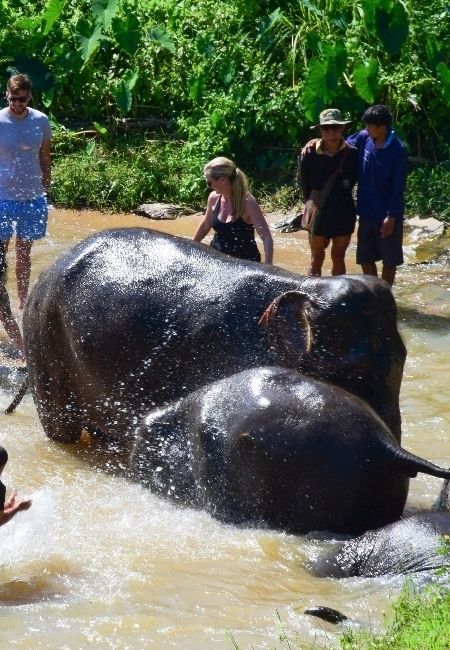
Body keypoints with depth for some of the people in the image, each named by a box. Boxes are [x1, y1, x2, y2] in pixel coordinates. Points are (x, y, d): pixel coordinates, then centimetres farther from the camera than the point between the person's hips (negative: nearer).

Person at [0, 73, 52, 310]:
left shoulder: (41, 121, -2)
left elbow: (45, 160, 9)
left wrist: (45, 193, 10)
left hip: (32, 198, 3)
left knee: (24, 253, 13)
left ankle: (22, 303, 23)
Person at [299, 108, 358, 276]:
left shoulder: (351, 154, -7)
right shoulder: (310, 152, -8)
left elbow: (349, 182, -4)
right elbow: (305, 184, -2)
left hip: (343, 213, 1)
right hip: (318, 212, -1)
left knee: (338, 257, 12)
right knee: (316, 258, 7)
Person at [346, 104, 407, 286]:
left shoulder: (397, 150, -17)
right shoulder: (363, 138, -3)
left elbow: (398, 187, -15)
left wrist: (391, 216, -16)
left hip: (387, 215, -5)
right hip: (367, 213, 5)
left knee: (389, 260, 7)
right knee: (365, 259, 13)